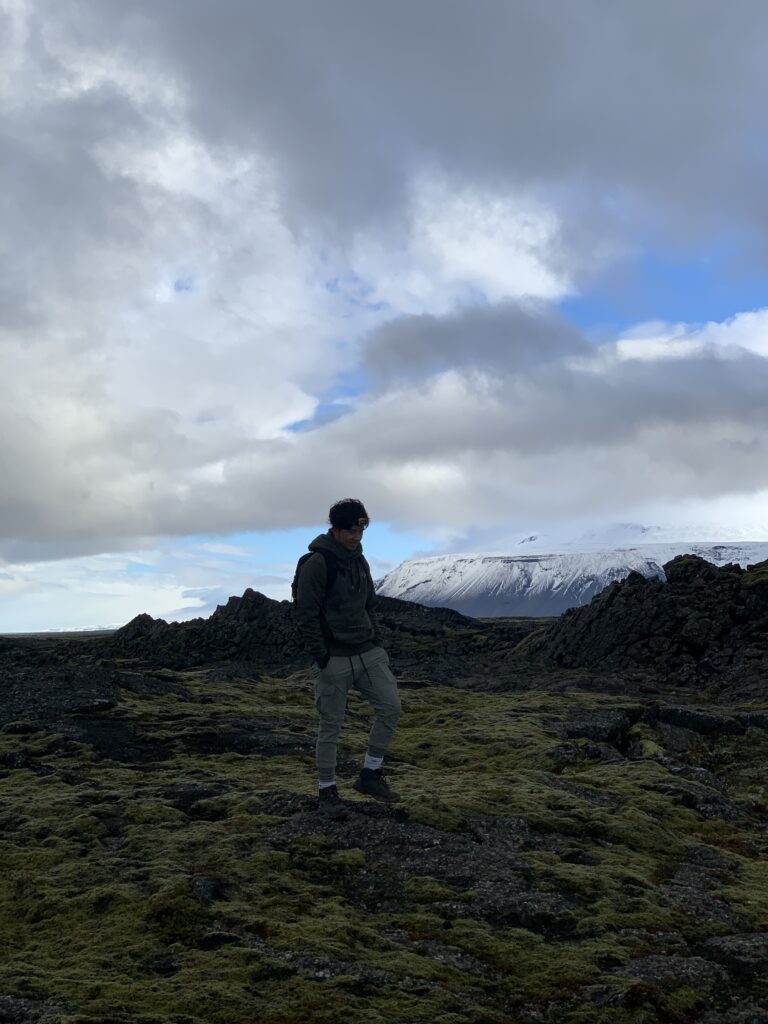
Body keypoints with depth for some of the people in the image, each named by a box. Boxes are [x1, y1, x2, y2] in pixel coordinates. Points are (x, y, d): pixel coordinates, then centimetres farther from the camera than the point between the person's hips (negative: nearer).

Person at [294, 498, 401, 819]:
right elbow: (306, 616, -15)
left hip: (367, 653, 7)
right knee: (331, 726, 1)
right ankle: (327, 792, 15)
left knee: (390, 706, -2)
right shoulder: (317, 563, -14)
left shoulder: (359, 561, 11)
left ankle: (370, 775, 12)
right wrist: (321, 659, -16)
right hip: (334, 659, -7)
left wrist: (376, 643, 11)